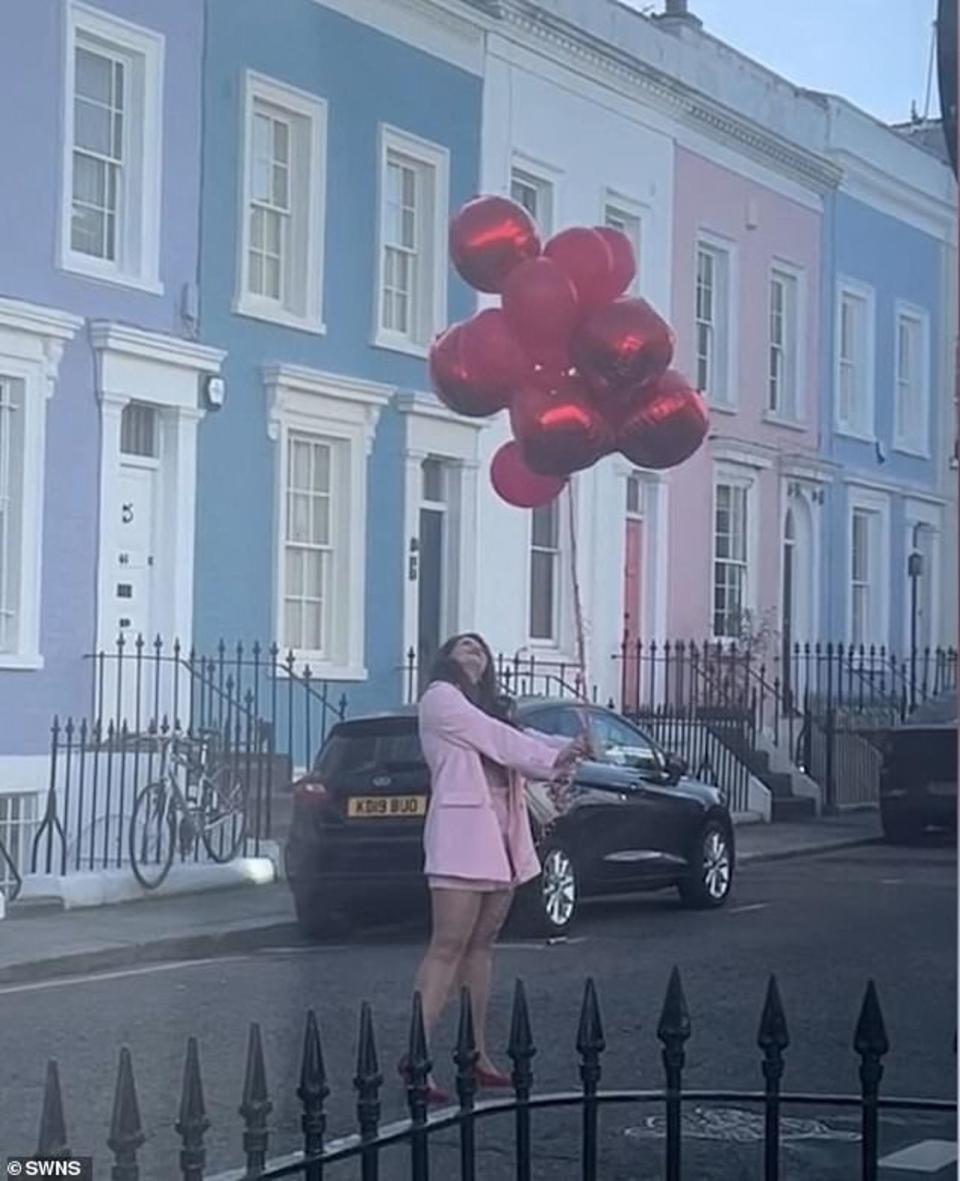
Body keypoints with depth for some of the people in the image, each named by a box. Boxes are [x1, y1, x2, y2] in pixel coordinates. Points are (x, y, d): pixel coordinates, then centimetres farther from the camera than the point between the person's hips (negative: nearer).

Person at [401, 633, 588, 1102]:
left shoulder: (490, 707, 25)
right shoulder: (440, 697, 0)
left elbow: (523, 739, 12)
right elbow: (493, 738, -8)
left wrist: (566, 750, -7)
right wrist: (553, 761, -6)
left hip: (502, 835, 9)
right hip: (462, 827, -9)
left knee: (481, 944, 9)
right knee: (449, 946, -12)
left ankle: (477, 1055, 11)